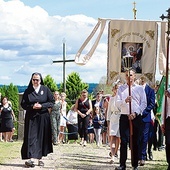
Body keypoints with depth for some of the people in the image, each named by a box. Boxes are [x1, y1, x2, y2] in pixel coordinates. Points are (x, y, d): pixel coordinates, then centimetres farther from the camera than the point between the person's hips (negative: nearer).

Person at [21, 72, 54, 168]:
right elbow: (23, 104, 3)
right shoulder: (28, 91, 4)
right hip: (31, 117, -1)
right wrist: (32, 106, -14)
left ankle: (40, 158, 12)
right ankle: (30, 159, -17)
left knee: (42, 137, 4)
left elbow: (52, 102, 1)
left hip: (43, 117, 1)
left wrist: (42, 106, -13)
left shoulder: (45, 89, 3)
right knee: (31, 137, -9)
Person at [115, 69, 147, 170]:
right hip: (124, 116, 0)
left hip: (136, 117, 0)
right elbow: (117, 103, 3)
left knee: (136, 141, 3)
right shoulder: (121, 88, 11)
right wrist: (125, 101, -17)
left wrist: (135, 113, -10)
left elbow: (144, 103, 2)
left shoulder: (140, 88, 8)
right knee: (124, 141, -7)